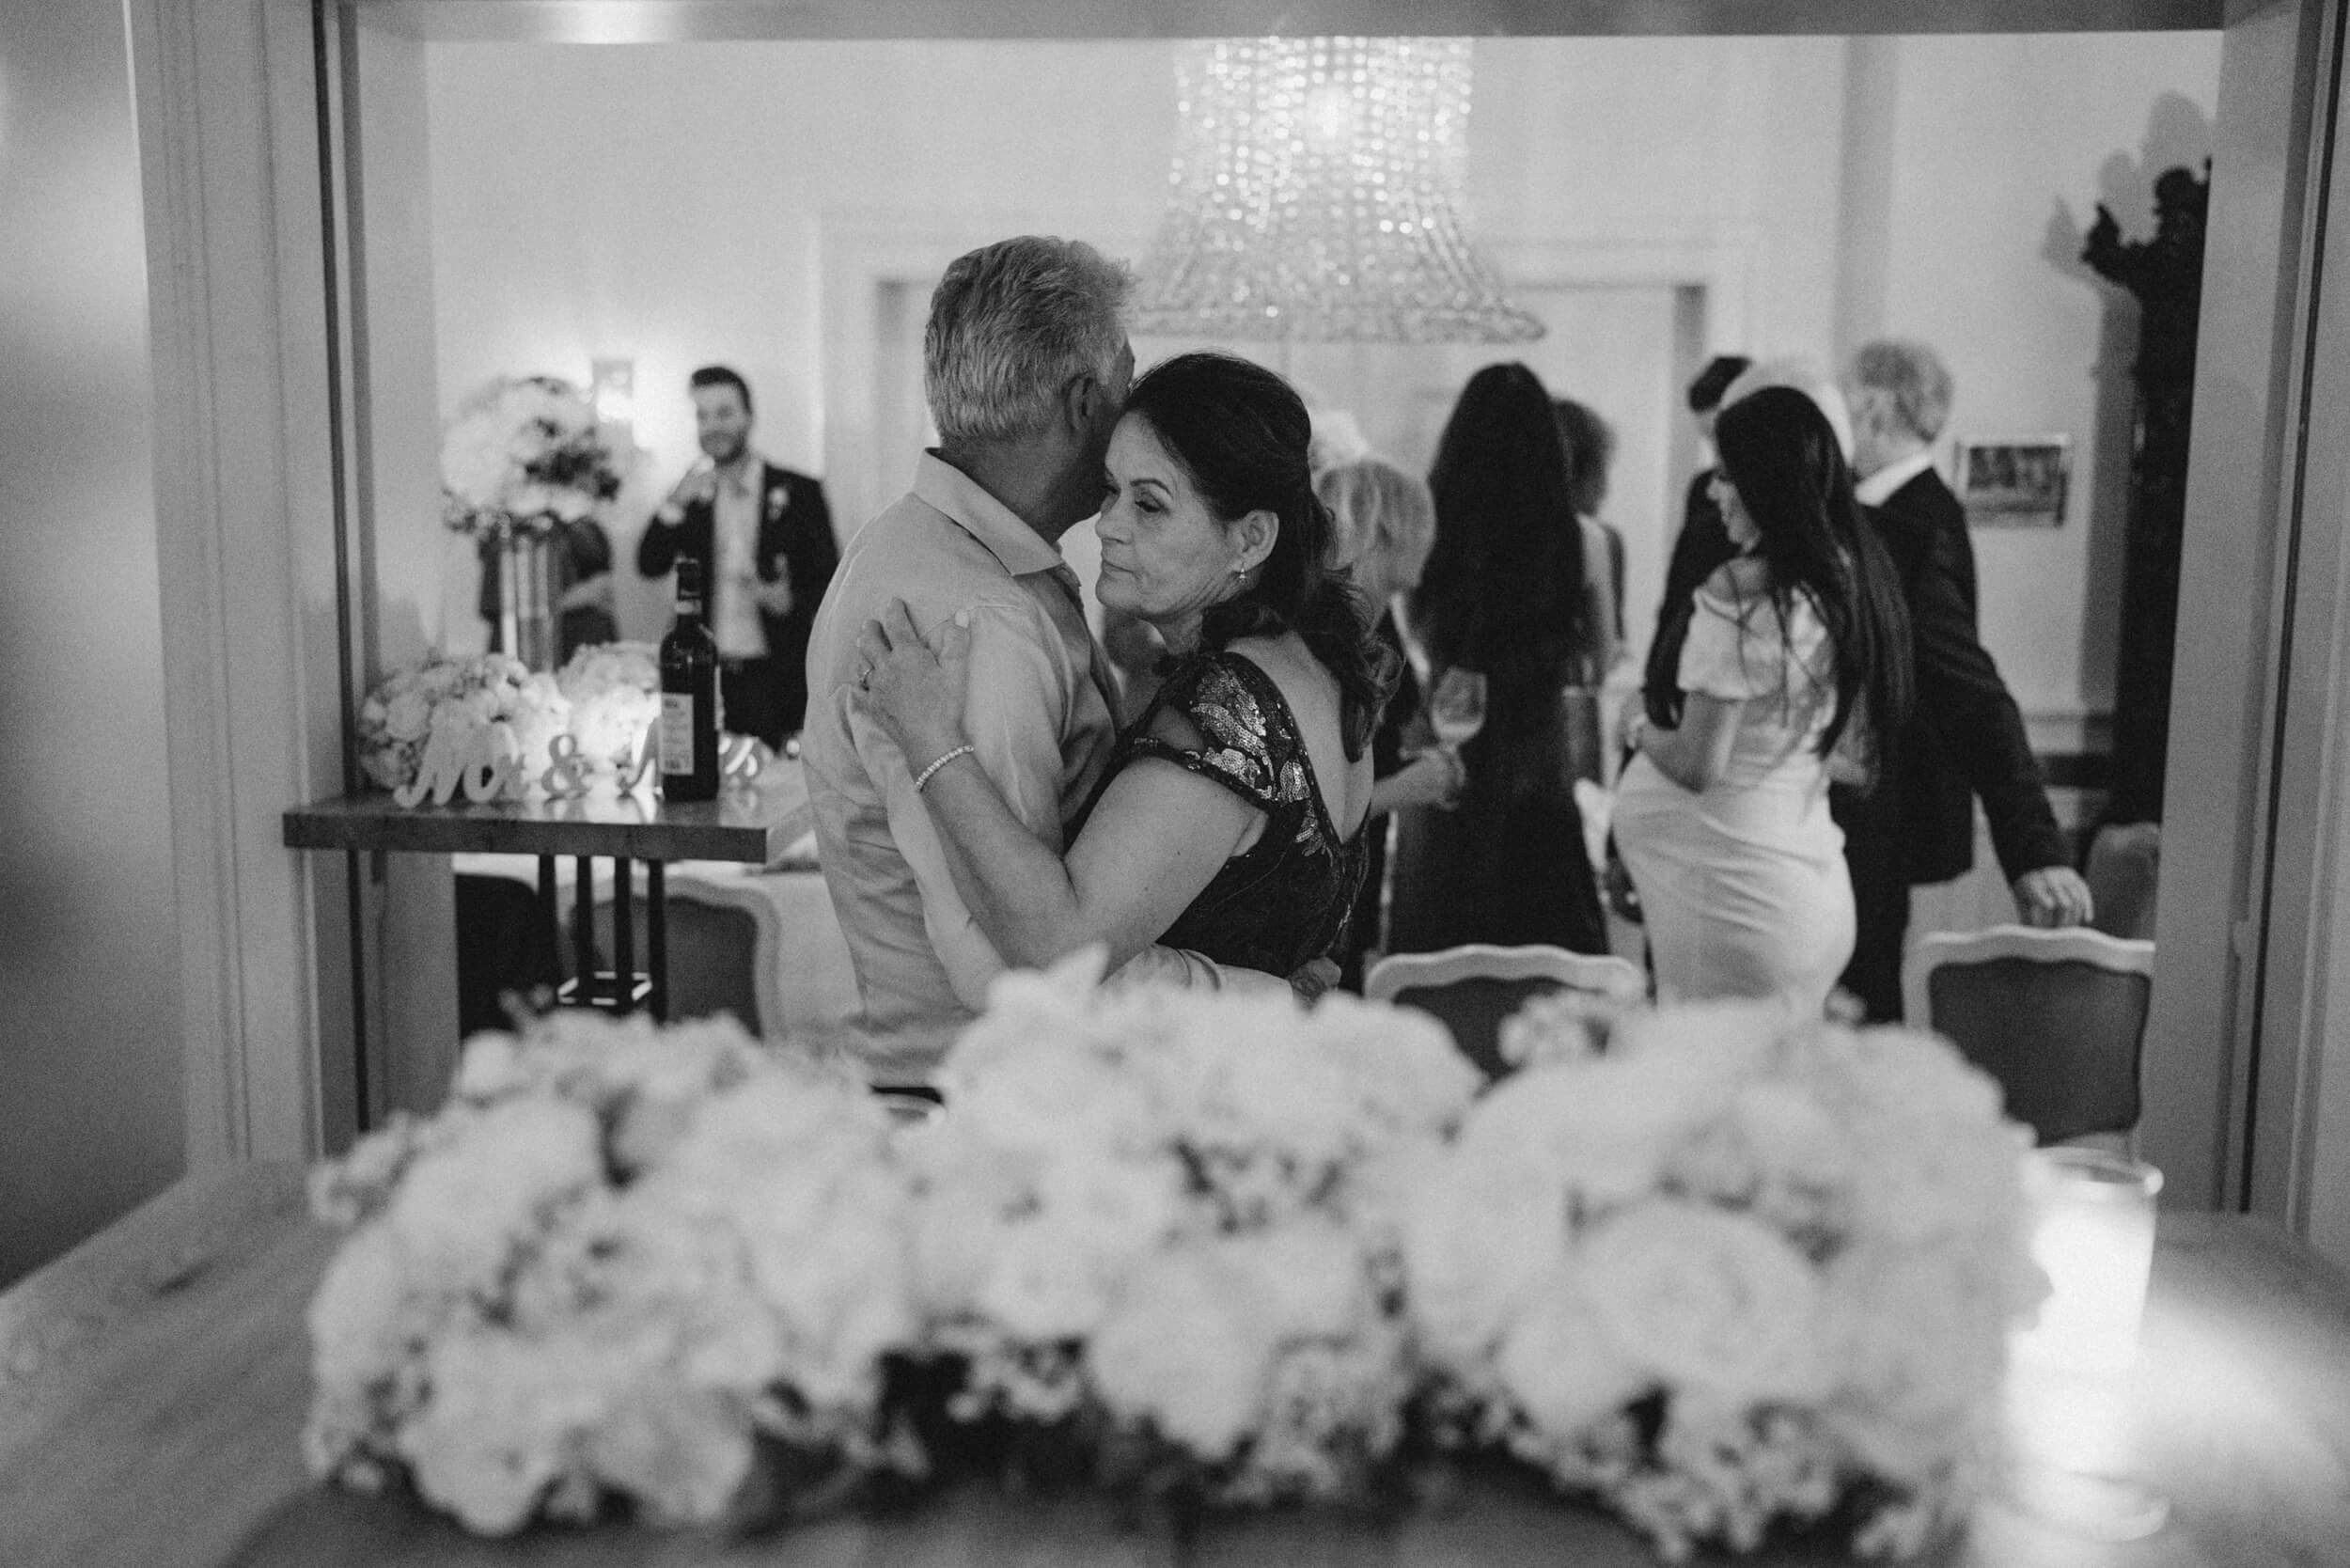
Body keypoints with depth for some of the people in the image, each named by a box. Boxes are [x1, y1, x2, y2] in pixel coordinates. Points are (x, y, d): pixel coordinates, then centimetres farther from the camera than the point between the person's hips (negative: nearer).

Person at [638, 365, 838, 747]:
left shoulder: (798, 493, 1)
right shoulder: (692, 494, 12)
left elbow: (829, 583, 1)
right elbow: (650, 566, 3)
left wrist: (789, 602, -20)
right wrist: (675, 504, -11)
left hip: (776, 679, -3)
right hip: (705, 675, 3)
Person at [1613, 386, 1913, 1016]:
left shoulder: (1741, 592, -17)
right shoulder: (1853, 579, 8)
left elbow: (1696, 765, -18)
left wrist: (1640, 723, 1)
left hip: (1735, 887, -8)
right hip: (1815, 886, 8)